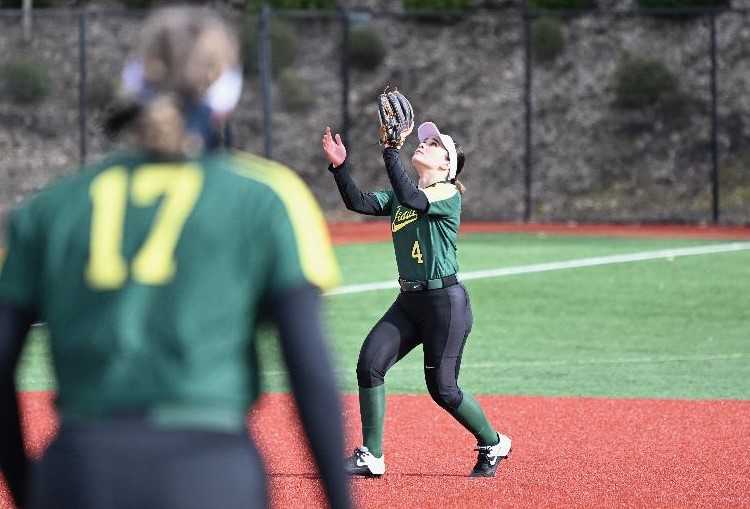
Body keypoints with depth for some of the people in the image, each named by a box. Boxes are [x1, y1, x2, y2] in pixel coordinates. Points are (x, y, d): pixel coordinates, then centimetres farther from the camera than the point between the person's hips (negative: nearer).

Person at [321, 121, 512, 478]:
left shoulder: (448, 195, -11)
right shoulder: (400, 197, 12)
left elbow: (410, 199, -30)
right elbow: (358, 202, -1)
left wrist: (390, 152, -33)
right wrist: (340, 166, -15)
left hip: (446, 301, -7)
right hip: (409, 301, 7)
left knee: (442, 388, -2)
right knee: (369, 365, -7)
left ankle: (493, 444, 21)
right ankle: (371, 457, 0)